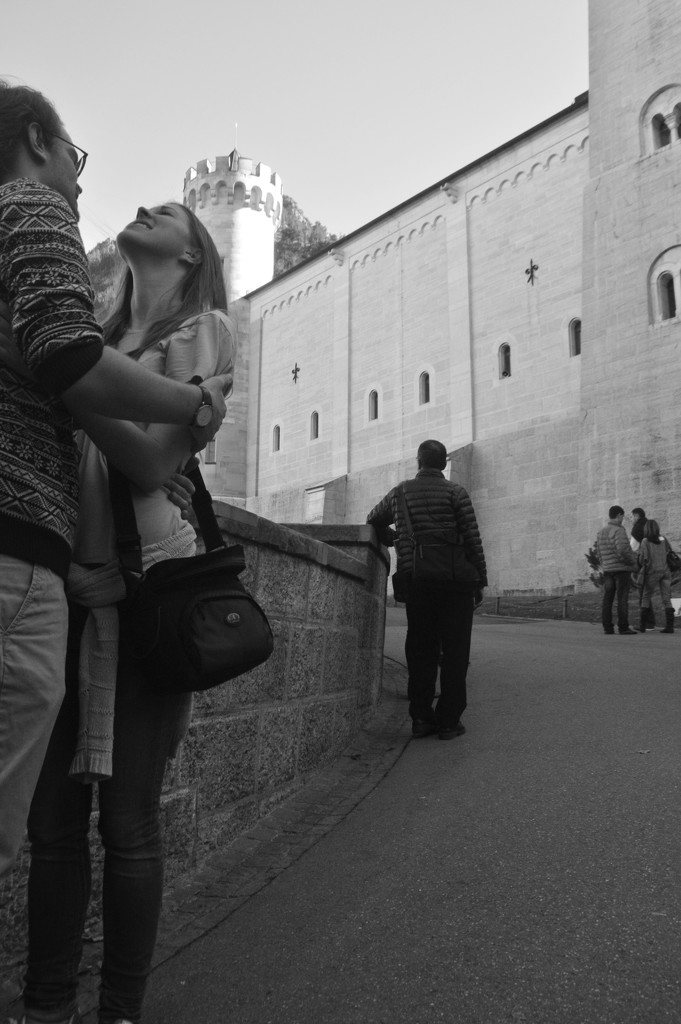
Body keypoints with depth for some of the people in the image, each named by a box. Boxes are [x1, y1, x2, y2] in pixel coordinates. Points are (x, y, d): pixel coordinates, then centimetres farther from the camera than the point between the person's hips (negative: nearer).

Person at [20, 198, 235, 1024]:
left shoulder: (203, 328, 3)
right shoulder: (99, 338, 20)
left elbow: (152, 462, -10)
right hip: (68, 583, 5)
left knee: (126, 821, 0)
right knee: (51, 817, 7)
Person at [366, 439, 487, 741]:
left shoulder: (400, 492, 9)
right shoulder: (455, 492, -2)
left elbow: (373, 522, 23)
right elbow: (472, 539, -5)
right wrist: (480, 581, 1)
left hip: (415, 581, 3)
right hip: (454, 581, -3)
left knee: (421, 649, 10)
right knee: (454, 650, 3)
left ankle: (421, 717, 11)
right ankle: (448, 719, 4)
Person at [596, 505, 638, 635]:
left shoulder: (601, 531, 10)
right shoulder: (619, 530, -13)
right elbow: (623, 550, -23)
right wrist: (633, 561, -8)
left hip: (607, 569, 7)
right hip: (622, 568, -7)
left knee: (607, 599, 6)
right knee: (622, 599, -4)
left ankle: (607, 628, 6)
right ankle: (623, 628, -4)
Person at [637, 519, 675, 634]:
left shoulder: (645, 541, -6)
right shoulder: (663, 539, 6)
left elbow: (643, 559, -8)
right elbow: (668, 553, 9)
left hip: (652, 572, -3)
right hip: (665, 571, 3)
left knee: (646, 597, 9)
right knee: (667, 599, 4)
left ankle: (643, 625, 5)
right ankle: (670, 625, -5)